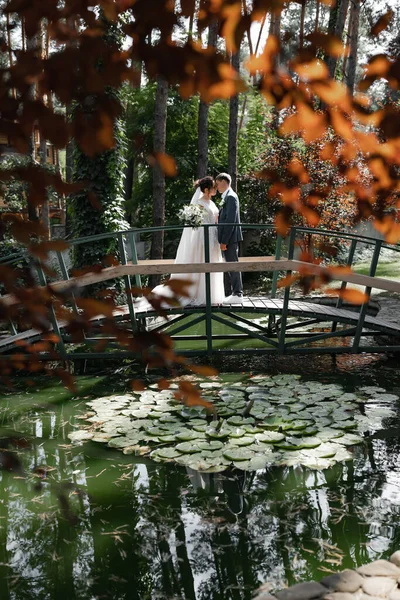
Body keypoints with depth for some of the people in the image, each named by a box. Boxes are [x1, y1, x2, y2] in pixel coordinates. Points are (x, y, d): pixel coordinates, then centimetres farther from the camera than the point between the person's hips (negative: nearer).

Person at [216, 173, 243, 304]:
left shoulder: (231, 196, -13)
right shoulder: (227, 197, 17)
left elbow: (230, 221, -20)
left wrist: (224, 241, -21)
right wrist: (222, 240, 15)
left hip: (230, 238, -10)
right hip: (227, 239, 10)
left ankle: (237, 294, -4)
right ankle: (228, 294, 19)